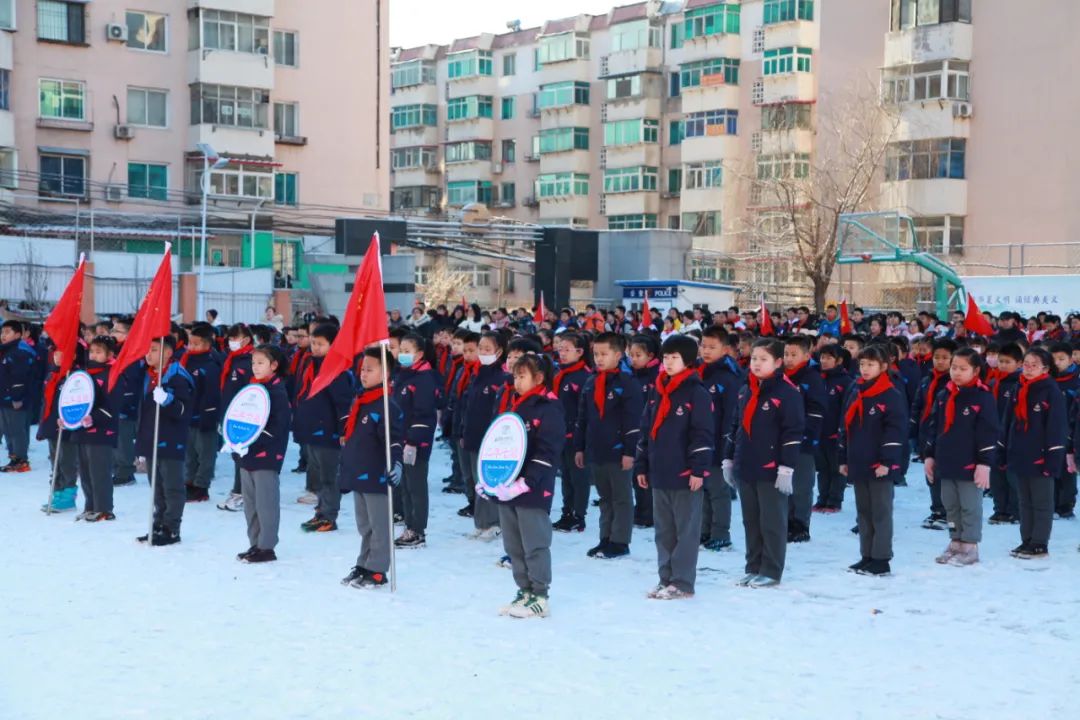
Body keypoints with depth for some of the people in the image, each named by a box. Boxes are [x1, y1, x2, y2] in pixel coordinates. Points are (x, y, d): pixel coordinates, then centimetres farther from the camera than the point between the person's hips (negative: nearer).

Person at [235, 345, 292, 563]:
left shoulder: (278, 392, -11)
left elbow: (278, 427, -18)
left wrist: (252, 443, -23)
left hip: (267, 456, -9)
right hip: (247, 455, 9)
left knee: (266, 503, -4)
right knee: (250, 503, 13)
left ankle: (266, 547, 2)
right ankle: (255, 544, 22)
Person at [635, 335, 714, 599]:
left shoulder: (696, 393, -9)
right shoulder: (656, 392, 13)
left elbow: (703, 434, -13)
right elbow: (645, 430, 18)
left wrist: (699, 470, -17)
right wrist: (641, 466, 16)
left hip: (685, 476, -7)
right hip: (659, 474, 8)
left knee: (686, 530, 0)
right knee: (663, 530, 13)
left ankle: (682, 582, 5)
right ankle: (666, 578, 21)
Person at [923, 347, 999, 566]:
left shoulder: (983, 397, -11)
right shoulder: (943, 396, 9)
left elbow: (988, 432, -13)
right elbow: (934, 428, 16)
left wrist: (985, 463, -16)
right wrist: (929, 455, 13)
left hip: (970, 465, -7)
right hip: (947, 463, 7)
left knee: (970, 507, 1)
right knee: (950, 505, 15)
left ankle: (970, 547, 9)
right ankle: (956, 542, 25)